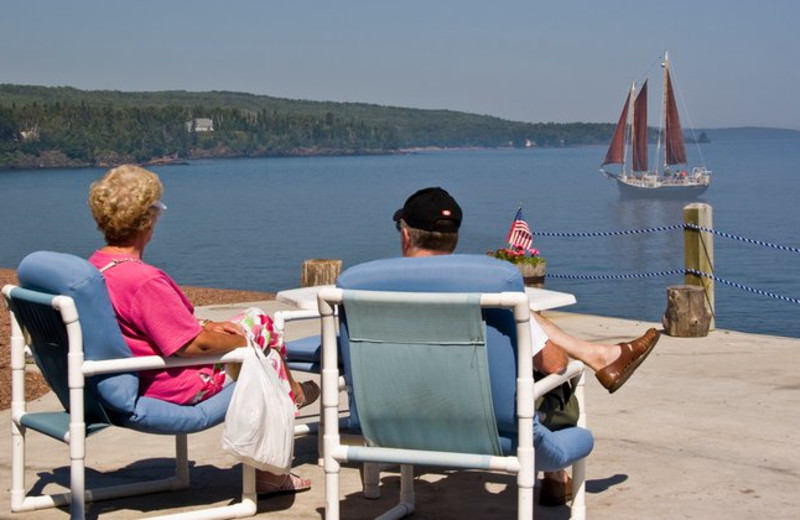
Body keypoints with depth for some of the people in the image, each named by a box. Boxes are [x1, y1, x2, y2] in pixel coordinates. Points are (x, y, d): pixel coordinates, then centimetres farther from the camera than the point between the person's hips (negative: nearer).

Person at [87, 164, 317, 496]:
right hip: (180, 388, -9)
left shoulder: (95, 267, -2)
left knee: (258, 319, 18)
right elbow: (193, 346, -26)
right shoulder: (144, 280, -32)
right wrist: (244, 342, -9)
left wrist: (203, 327, 7)